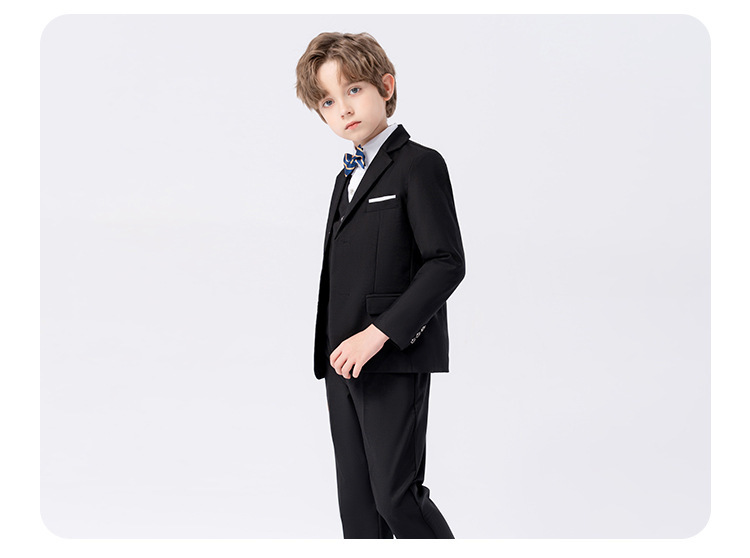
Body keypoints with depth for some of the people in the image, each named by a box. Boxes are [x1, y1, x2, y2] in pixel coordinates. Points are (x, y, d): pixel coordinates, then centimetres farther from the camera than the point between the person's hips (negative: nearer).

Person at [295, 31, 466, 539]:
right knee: (356, 498, 11)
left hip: (396, 362, -8)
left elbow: (447, 263, -16)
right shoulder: (348, 177, 19)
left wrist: (379, 333, -21)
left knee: (396, 494, -7)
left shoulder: (420, 164, -7)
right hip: (344, 364, 8)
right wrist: (330, 352, 14)